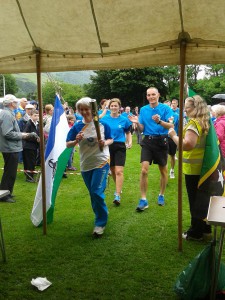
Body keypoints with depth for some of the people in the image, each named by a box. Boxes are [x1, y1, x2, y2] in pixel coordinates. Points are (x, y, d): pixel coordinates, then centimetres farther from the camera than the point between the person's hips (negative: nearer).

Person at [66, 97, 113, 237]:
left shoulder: (102, 124, -5)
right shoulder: (77, 126, -1)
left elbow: (110, 140, 6)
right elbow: (68, 145, 1)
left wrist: (105, 143, -16)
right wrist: (76, 140, -19)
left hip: (102, 162, -3)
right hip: (86, 165, 4)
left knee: (97, 192, -14)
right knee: (93, 194, 13)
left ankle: (101, 223, 3)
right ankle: (101, 216, 36)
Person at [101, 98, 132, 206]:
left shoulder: (124, 120, -1)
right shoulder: (104, 119, 2)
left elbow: (128, 133, 11)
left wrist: (130, 142, -5)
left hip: (120, 146, -2)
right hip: (108, 146, 3)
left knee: (119, 171, -13)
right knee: (112, 170, 14)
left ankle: (118, 195, -13)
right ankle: (118, 188, 38)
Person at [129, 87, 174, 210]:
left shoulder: (165, 108, -4)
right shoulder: (143, 109, 5)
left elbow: (171, 126, -12)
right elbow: (142, 129, 7)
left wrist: (159, 121, -29)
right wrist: (137, 123, -14)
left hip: (161, 141, -1)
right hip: (147, 141, 1)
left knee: (163, 170, 11)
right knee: (144, 170, -10)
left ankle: (161, 195, 31)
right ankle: (143, 200, -2)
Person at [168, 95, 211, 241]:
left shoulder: (194, 123, -20)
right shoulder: (205, 122, 9)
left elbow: (187, 145, -32)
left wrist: (173, 135, -18)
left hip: (193, 168, -9)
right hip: (204, 166, 9)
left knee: (195, 201, 3)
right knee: (203, 198, 20)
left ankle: (196, 232, 16)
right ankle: (205, 227, 33)